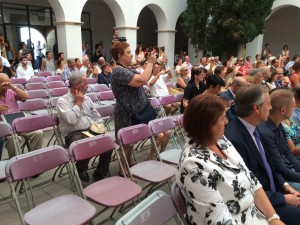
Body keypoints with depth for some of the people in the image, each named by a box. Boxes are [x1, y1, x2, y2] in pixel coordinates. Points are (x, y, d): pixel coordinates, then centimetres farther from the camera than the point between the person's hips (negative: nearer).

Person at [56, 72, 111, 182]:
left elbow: (97, 117, 21)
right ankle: (81, 169, -1)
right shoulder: (62, 101, -3)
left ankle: (101, 173, -3)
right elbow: (71, 120, -19)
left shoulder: (87, 99, 16)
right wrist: (78, 103, -8)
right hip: (74, 135, -5)